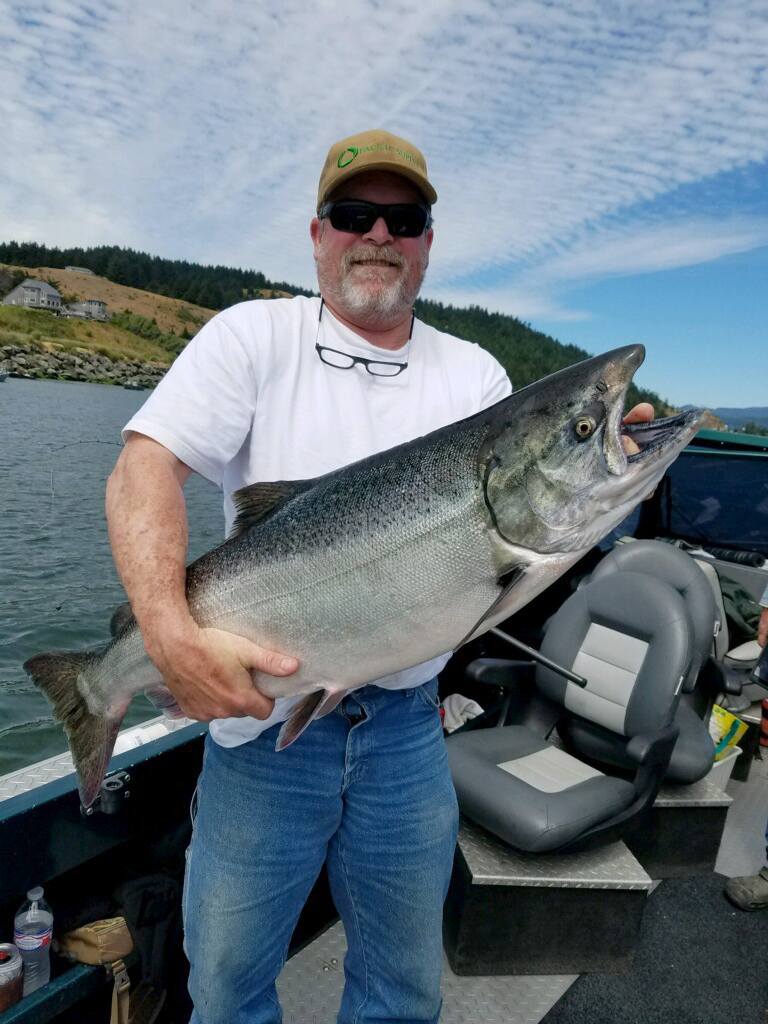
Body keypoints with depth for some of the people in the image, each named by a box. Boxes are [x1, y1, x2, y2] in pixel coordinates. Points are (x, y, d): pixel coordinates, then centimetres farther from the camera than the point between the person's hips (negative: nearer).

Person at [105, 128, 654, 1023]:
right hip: (262, 714, -1)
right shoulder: (255, 336, -2)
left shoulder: (475, 374, 4)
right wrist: (172, 633, -28)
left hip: (407, 726, 3)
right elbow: (145, 464, -13)